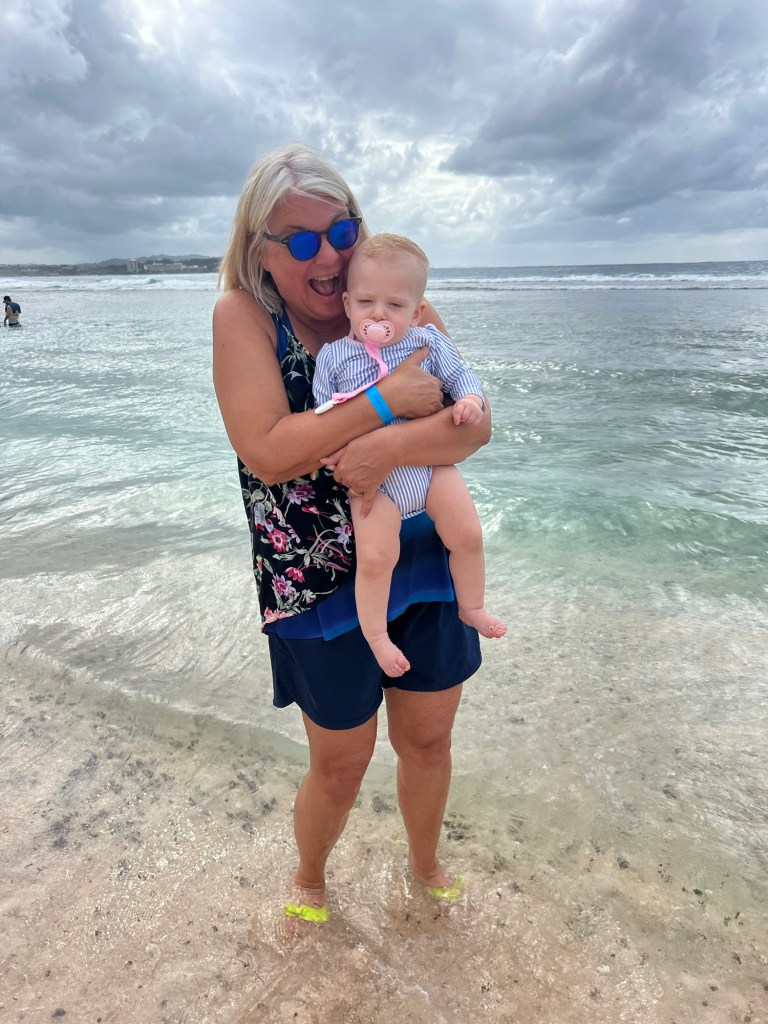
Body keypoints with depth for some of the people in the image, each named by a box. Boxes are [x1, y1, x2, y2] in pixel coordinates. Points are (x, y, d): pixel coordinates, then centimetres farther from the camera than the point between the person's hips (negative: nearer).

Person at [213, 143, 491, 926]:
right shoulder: (243, 316, -10)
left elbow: (474, 424, -11)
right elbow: (266, 452, -22)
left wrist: (391, 446, -30)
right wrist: (389, 398, -23)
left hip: (425, 570, 4)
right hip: (320, 589, -3)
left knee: (428, 742, 21)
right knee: (340, 770, 15)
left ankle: (424, 862, 55)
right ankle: (308, 877, 51)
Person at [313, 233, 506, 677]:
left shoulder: (429, 341, 2)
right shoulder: (334, 356, -2)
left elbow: (460, 375, 8)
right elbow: (322, 413, 2)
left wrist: (471, 398, -13)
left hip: (432, 462, 3)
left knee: (468, 535, 3)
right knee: (375, 557, -11)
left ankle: (471, 607, 29)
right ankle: (375, 634, 12)